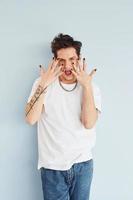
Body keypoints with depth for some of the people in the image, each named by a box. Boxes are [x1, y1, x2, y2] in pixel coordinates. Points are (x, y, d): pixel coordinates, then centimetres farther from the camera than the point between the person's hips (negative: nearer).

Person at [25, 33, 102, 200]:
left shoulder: (92, 88, -1)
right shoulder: (42, 83, -3)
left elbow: (89, 123, -15)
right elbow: (30, 119, -14)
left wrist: (86, 85, -17)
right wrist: (44, 84, -19)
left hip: (83, 165, 2)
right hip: (52, 167, -1)